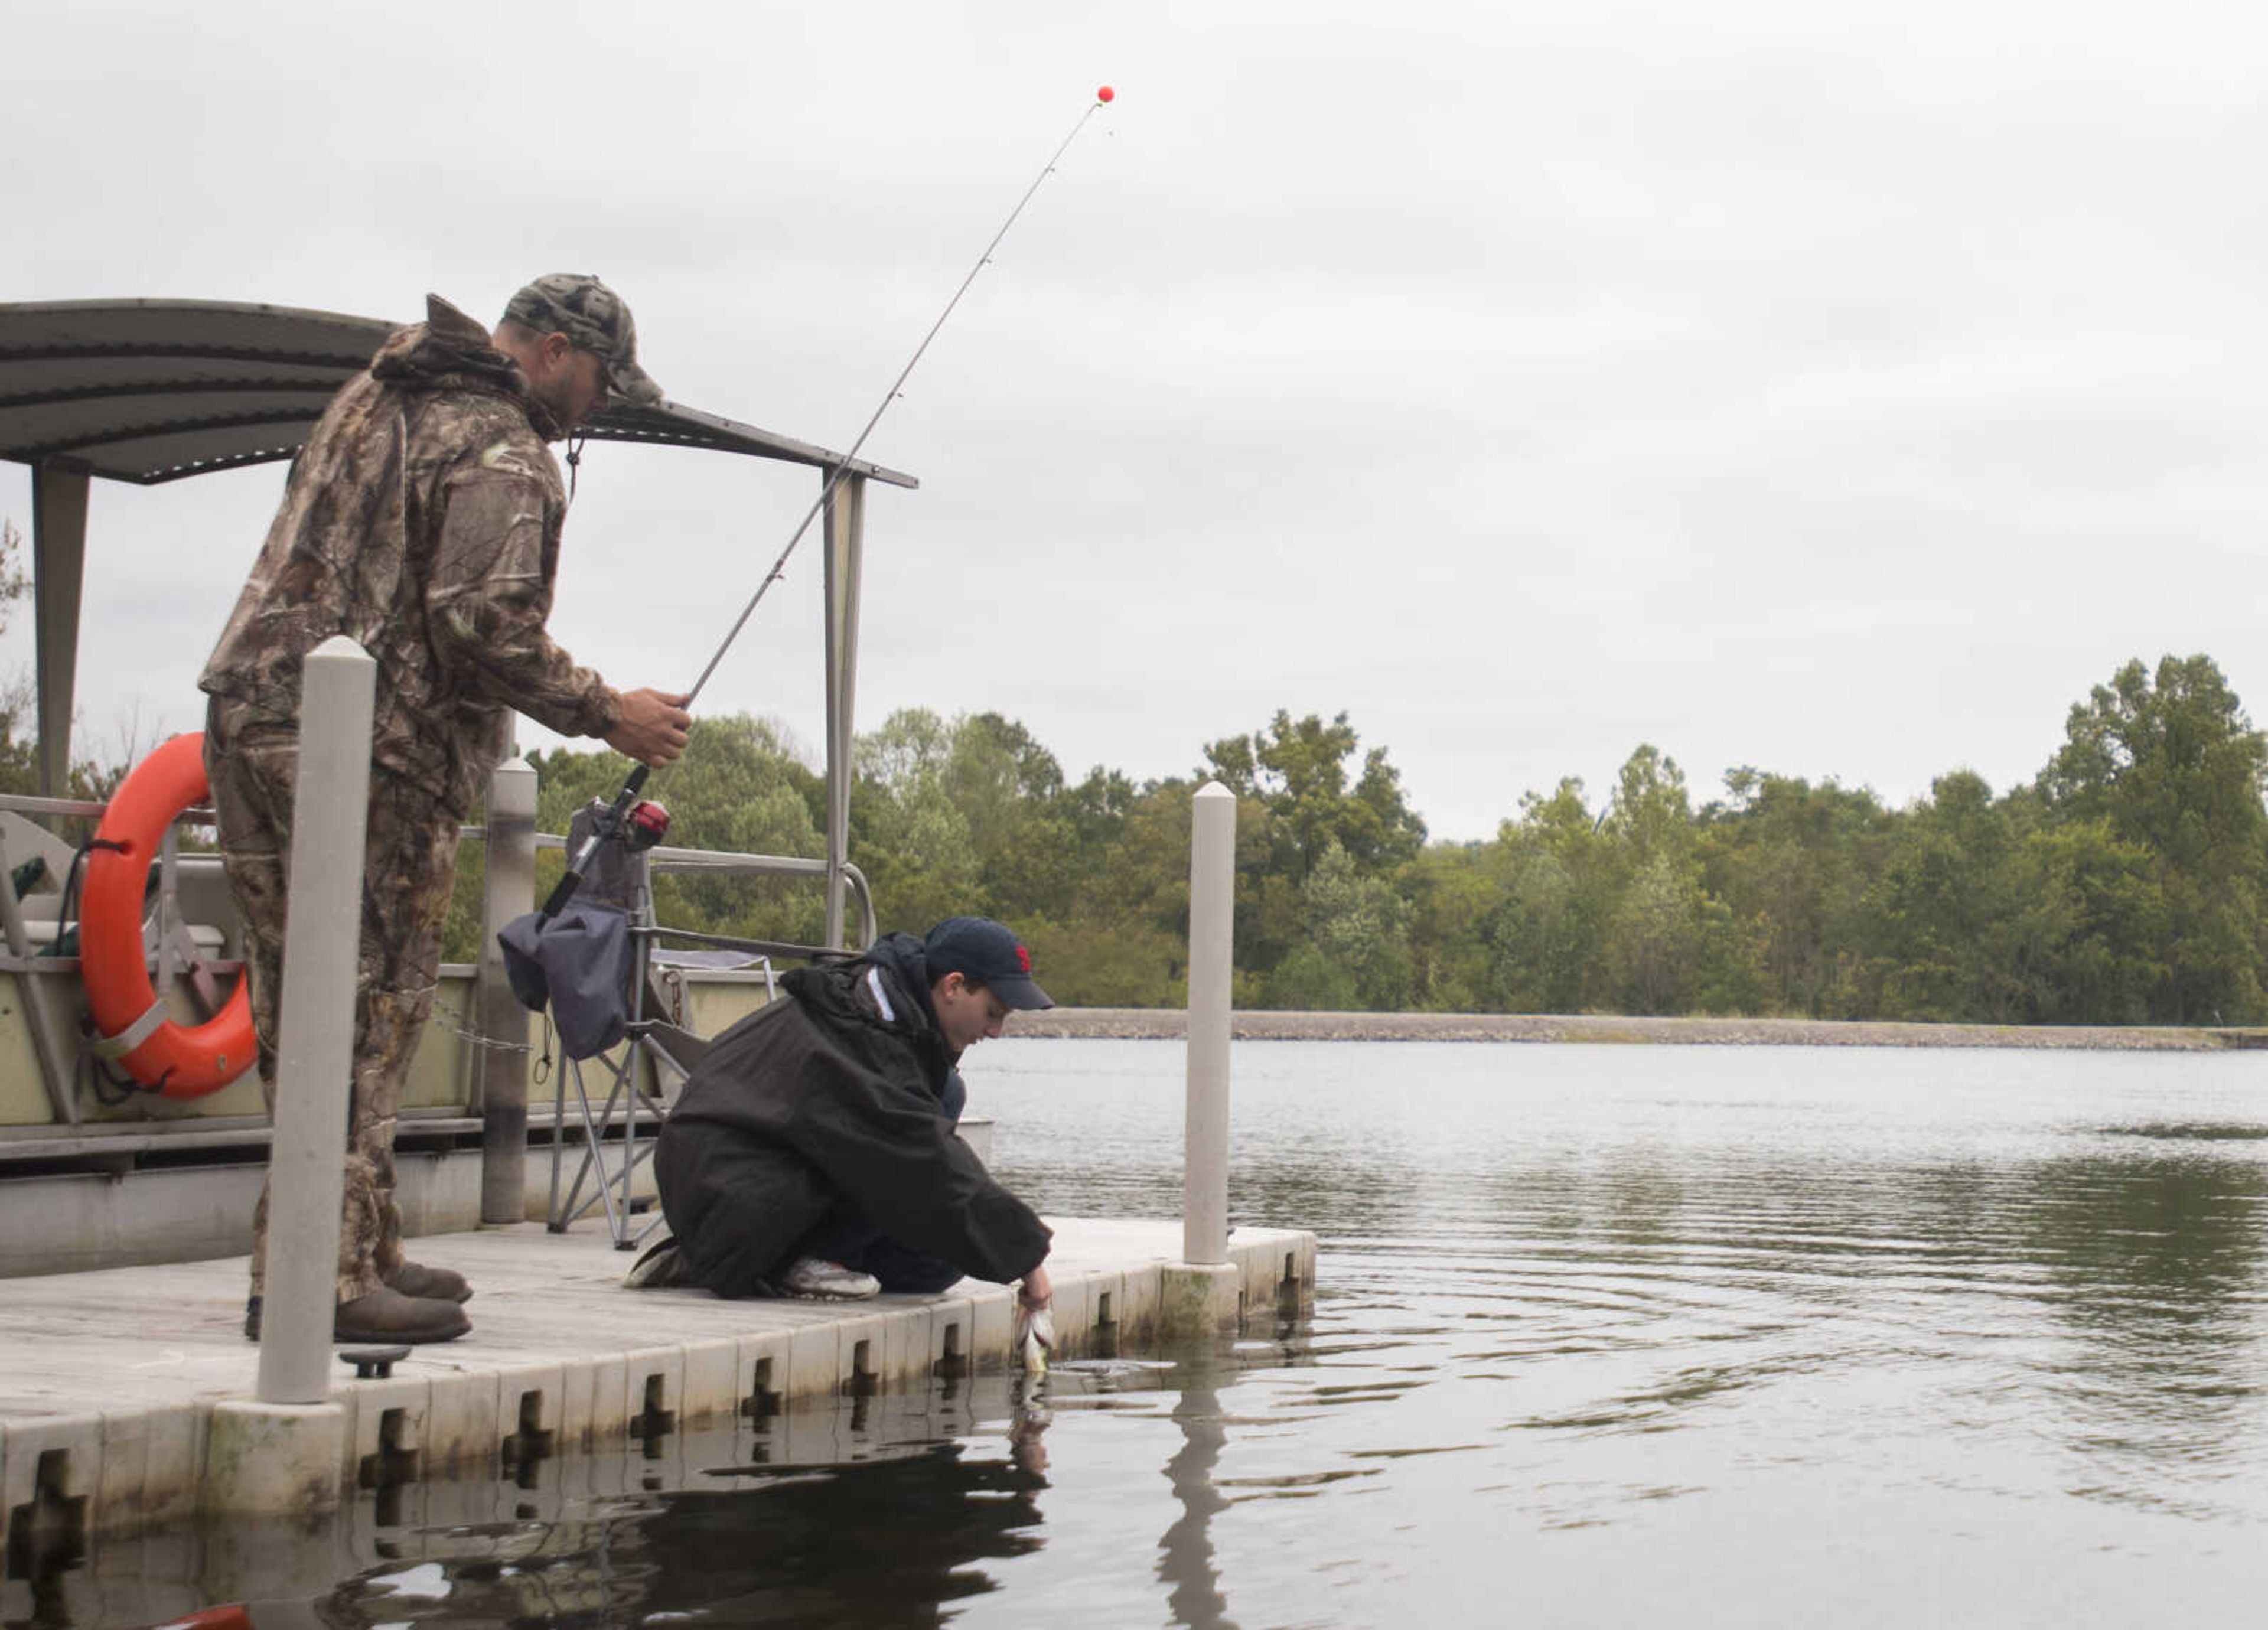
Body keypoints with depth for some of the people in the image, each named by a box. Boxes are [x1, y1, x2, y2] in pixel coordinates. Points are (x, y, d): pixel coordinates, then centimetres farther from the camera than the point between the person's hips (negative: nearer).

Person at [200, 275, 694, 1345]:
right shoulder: (502, 458, -9)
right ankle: (323, 1281, -7)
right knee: (365, 1011, -7)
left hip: (251, 711, 10)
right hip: (367, 751, -9)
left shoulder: (373, 395, 21)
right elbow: (484, 627, -18)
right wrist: (607, 714, -8)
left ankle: (359, 1248, 20)